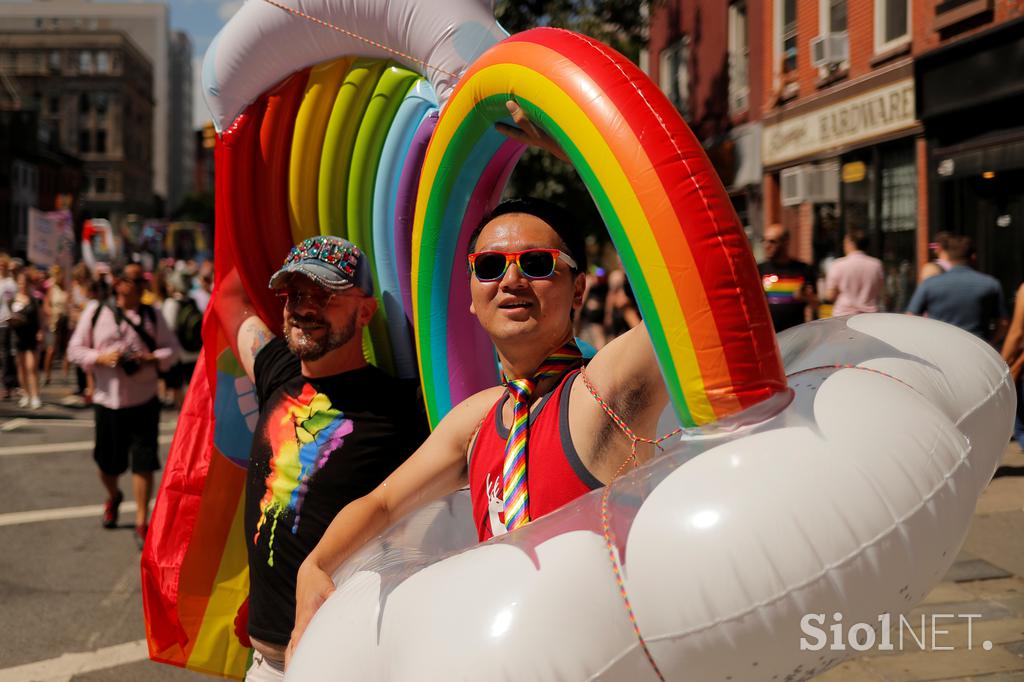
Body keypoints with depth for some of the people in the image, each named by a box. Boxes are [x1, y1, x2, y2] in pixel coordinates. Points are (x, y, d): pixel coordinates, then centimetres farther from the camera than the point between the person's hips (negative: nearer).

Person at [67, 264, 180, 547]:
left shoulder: (151, 315, 4)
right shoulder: (96, 311, 1)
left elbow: (172, 349, 6)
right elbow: (75, 349, 3)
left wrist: (152, 358, -14)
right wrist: (101, 357, -15)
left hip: (144, 401, 0)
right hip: (108, 401, 0)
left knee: (143, 462, -6)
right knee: (108, 463, 12)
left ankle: (142, 523, 4)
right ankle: (113, 497, 46)